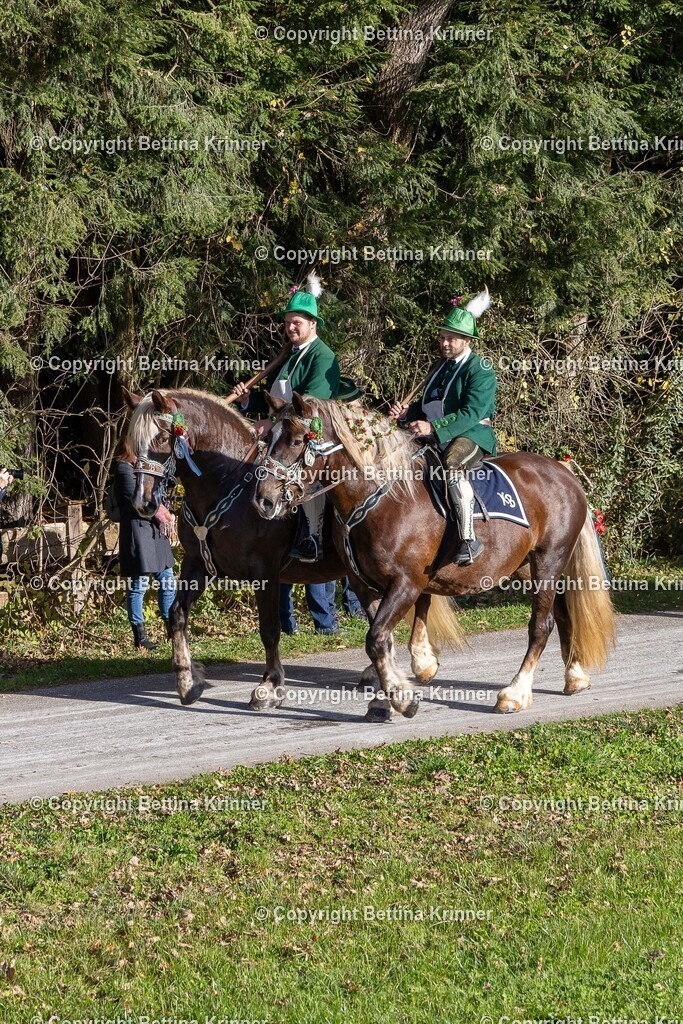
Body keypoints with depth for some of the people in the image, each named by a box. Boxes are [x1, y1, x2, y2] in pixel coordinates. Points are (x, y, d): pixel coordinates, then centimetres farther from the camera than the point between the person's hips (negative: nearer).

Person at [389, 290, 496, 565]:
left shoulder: (480, 371, -8)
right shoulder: (441, 368, 18)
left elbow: (471, 413, -20)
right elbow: (427, 407, 25)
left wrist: (433, 428, -30)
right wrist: (408, 413, 1)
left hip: (473, 435, -9)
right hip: (436, 438, 9)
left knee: (452, 464, -41)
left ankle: (469, 539, -45)